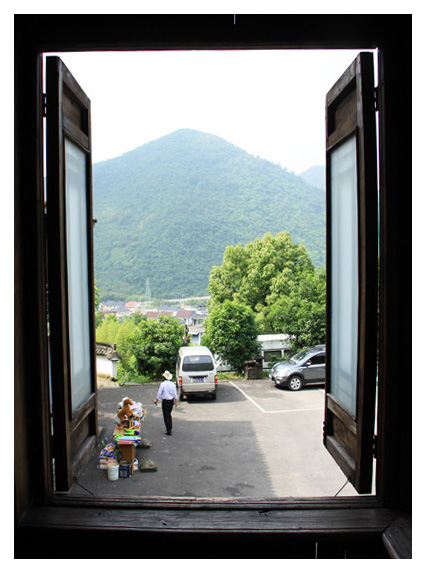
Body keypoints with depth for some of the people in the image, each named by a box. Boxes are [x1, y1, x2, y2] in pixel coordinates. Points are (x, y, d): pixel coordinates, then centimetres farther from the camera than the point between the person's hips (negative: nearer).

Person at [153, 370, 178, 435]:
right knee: (169, 414, 22)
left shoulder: (163, 384, -12)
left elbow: (159, 393, -7)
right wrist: (176, 401, 11)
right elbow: (175, 394, 3)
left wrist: (156, 400, 8)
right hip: (171, 401, 5)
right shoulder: (172, 384, 1)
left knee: (166, 416, 0)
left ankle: (168, 431, -1)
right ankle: (170, 428, 31)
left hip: (165, 401, -5)